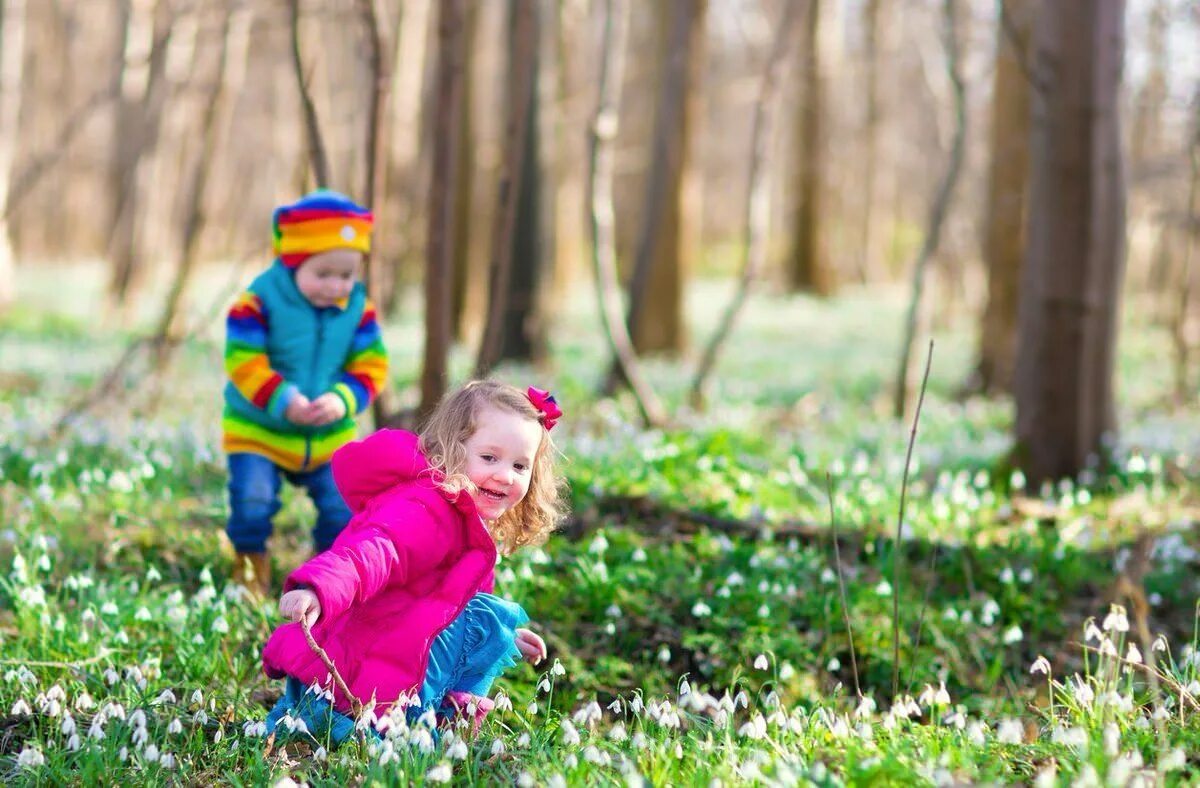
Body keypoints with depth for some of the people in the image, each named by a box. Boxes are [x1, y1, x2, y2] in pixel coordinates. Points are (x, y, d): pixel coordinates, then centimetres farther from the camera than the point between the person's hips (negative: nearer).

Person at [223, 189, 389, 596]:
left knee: (342, 508, 2)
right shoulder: (259, 302, -17)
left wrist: (343, 399, -25)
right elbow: (243, 362, -21)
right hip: (258, 429, -3)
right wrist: (284, 401, -33)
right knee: (253, 501, -14)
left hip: (329, 436, 3)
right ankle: (251, 575, 7)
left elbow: (370, 364, -6)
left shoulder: (358, 308, -5)